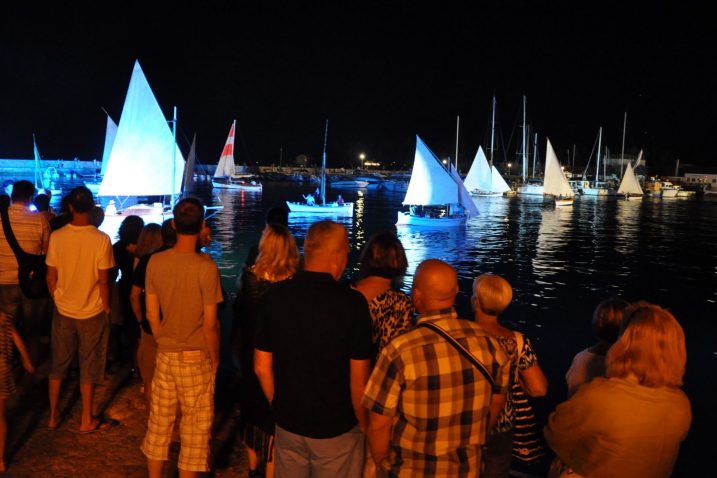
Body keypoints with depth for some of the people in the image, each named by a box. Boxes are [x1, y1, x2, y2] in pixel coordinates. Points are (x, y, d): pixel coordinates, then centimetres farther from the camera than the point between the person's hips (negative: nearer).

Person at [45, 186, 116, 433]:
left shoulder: (57, 237, -9)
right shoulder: (101, 239, -17)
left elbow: (51, 278, -3)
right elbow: (103, 281, -14)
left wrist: (58, 300, 14)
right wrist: (106, 307, 1)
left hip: (63, 311, 3)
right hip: (92, 312, -3)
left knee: (58, 363, 18)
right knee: (89, 366, 10)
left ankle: (53, 415, 31)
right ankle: (87, 420, 22)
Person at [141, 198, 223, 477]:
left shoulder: (155, 262, -5)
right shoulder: (205, 266, -19)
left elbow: (152, 314, 2)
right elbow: (210, 323, -16)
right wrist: (214, 359, -2)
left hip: (165, 356, 5)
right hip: (196, 358, -5)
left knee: (159, 423, 18)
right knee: (195, 428, 11)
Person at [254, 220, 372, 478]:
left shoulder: (275, 295, -8)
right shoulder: (352, 302, -19)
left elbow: (261, 367, -1)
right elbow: (358, 379, -16)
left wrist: (281, 409, 13)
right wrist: (364, 426, 0)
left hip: (287, 426, 4)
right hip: (337, 430, -3)